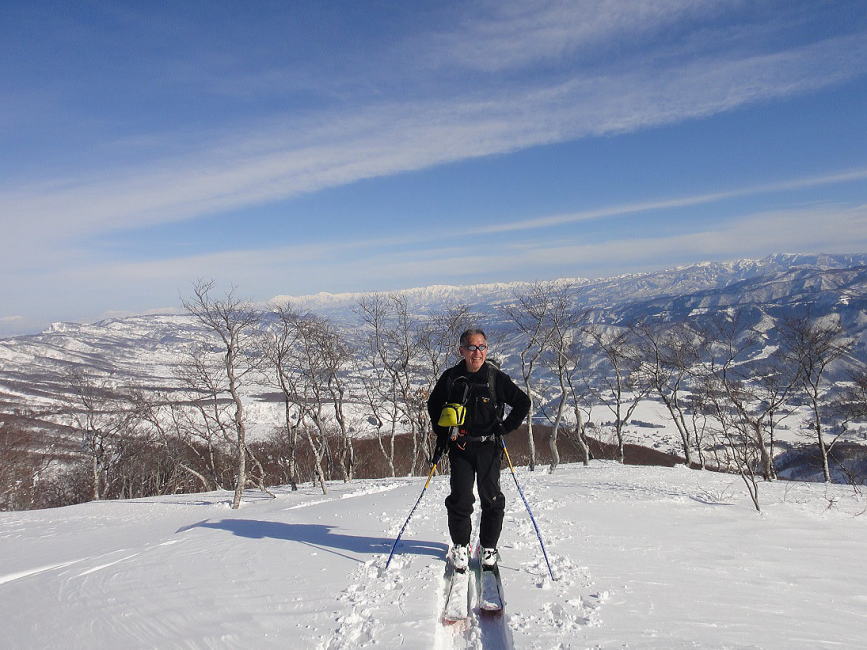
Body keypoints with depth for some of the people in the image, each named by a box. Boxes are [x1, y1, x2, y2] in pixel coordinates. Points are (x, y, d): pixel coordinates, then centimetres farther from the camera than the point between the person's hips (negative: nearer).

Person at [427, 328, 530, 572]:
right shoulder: (451, 378, -2)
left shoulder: (496, 378, -6)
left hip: (488, 446, 0)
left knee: (491, 499, 4)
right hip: (460, 447, 1)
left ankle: (488, 547, 23)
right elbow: (434, 404, 15)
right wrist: (441, 435, 9)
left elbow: (523, 402, 3)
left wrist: (506, 427, -5)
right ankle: (460, 546, 20)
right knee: (460, 499, -1)